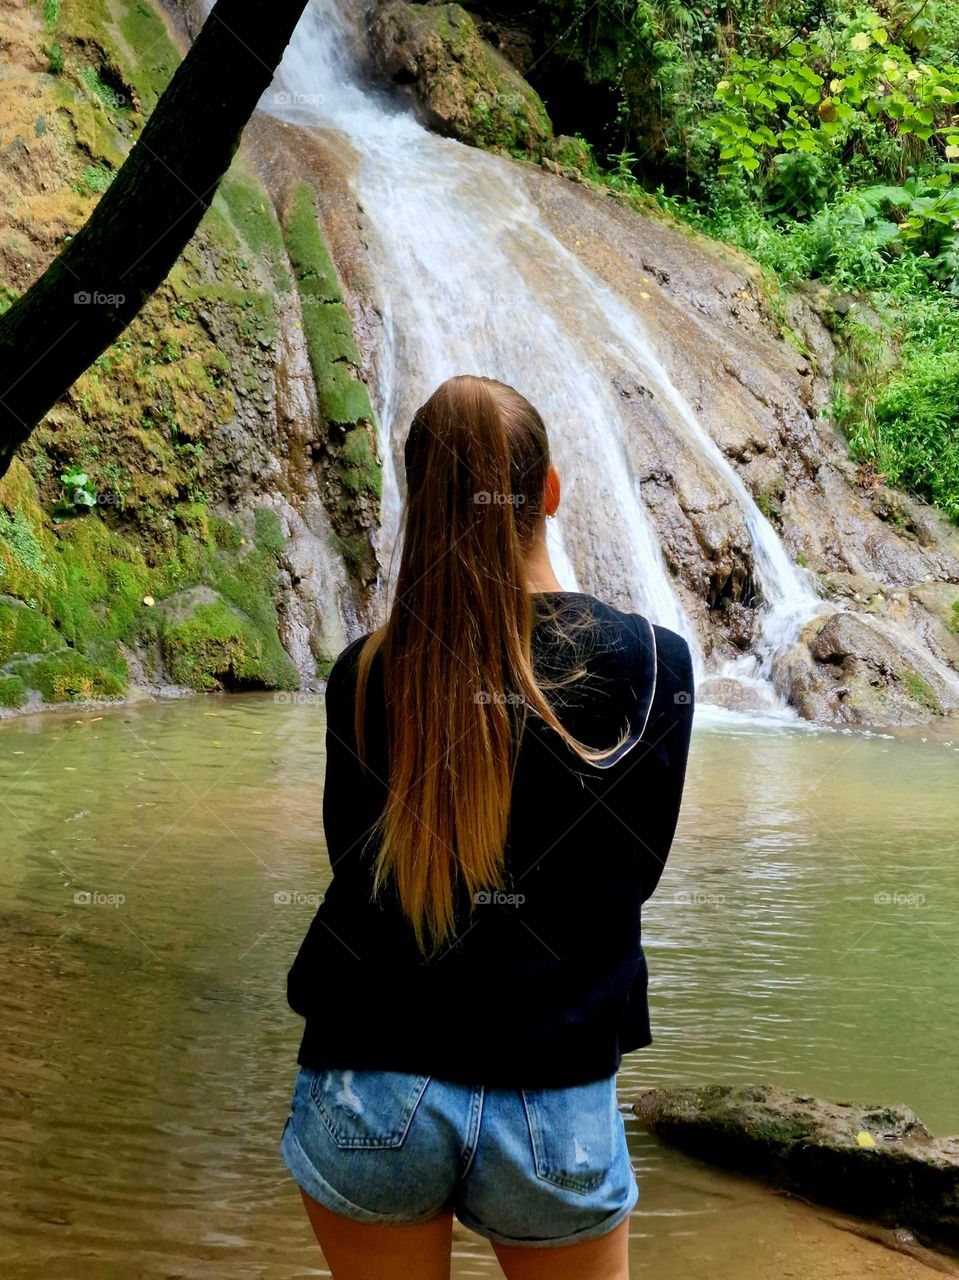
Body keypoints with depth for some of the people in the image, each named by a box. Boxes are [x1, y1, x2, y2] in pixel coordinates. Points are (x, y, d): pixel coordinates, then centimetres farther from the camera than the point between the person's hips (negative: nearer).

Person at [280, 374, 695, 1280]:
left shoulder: (362, 677, -7)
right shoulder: (650, 662, -7)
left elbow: (354, 867, 5)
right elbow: (633, 872, 3)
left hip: (368, 1095, 1)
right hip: (558, 1112, 0)